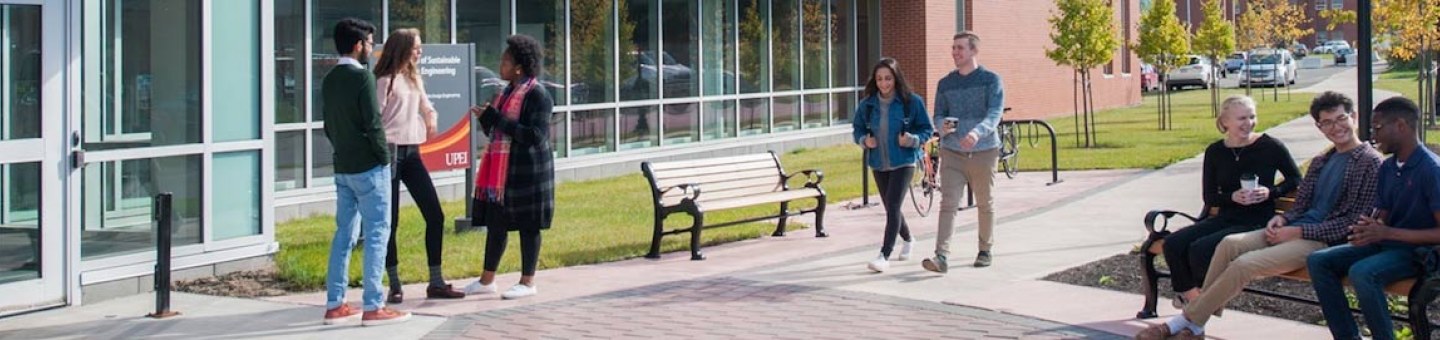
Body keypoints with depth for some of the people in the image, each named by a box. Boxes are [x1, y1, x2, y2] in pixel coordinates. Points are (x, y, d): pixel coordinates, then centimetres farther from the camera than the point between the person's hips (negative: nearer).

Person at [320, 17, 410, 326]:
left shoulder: (329, 80, 10)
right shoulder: (362, 77, -14)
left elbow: (328, 126, 15)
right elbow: (373, 123, -17)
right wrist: (385, 157, -7)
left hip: (343, 167, 8)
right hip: (368, 166, -8)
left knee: (344, 234, 11)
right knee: (376, 234, -3)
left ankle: (334, 305, 11)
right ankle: (373, 307, -4)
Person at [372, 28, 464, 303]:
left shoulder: (414, 78, 14)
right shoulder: (385, 80, -9)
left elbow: (425, 105, 27)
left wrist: (430, 116, 5)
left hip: (412, 154, 8)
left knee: (435, 216, 2)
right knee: (390, 222, 0)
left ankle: (436, 282, 8)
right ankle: (394, 286, 7)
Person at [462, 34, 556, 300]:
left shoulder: (537, 95, -13)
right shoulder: (507, 93, 13)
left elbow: (536, 136, -22)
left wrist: (497, 119, -21)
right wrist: (485, 119, -2)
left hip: (526, 171, -8)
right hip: (500, 171, 8)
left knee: (528, 226, 1)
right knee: (495, 223, 11)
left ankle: (528, 282, 11)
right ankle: (487, 280, 19)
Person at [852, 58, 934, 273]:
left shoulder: (912, 101, -7)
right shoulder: (867, 104, 2)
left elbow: (927, 129, -2)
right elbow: (858, 128, 13)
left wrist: (912, 140, -19)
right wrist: (864, 140, -8)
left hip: (904, 162, -5)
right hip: (879, 164, 5)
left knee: (893, 206, -16)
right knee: (890, 208, 17)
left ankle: (884, 255, -17)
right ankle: (908, 240, 45)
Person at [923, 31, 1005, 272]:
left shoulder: (991, 80, -1)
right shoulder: (945, 83, 10)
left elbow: (994, 114, -13)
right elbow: (938, 115, 10)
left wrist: (977, 132, -33)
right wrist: (942, 126, -15)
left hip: (984, 152, -2)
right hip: (952, 152, 2)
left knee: (985, 204, 11)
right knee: (948, 204, -10)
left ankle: (985, 250, 29)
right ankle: (942, 256, -18)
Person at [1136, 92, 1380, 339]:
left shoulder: (1370, 162, -4)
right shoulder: (1320, 161, 21)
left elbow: (1355, 223, -11)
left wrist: (1298, 231, -14)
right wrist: (1282, 219, -2)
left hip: (1324, 241, -8)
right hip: (1295, 231, 8)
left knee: (1244, 264, -25)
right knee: (1230, 243, -18)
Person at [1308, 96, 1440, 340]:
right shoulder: (1387, 168, 10)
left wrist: (1387, 232, -24)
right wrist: (1368, 228, -9)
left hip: (1416, 251, -8)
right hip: (1384, 245, 9)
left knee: (1362, 272, -34)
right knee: (1318, 261, -7)